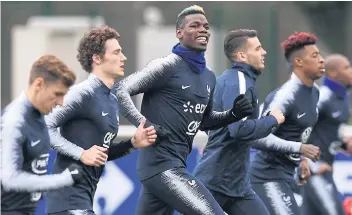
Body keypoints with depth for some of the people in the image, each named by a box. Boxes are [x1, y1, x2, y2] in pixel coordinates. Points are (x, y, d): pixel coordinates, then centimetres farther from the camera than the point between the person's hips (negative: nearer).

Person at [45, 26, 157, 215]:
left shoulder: (112, 100, 16)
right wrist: (81, 154, -21)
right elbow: (46, 127, -18)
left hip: (84, 198, 10)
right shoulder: (84, 93, -12)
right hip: (70, 197, -10)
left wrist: (133, 143, 8)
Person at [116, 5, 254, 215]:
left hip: (175, 165, 9)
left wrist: (233, 114, 11)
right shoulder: (168, 66, -8)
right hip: (162, 165, -9)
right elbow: (122, 91, -12)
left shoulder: (209, 77, 17)